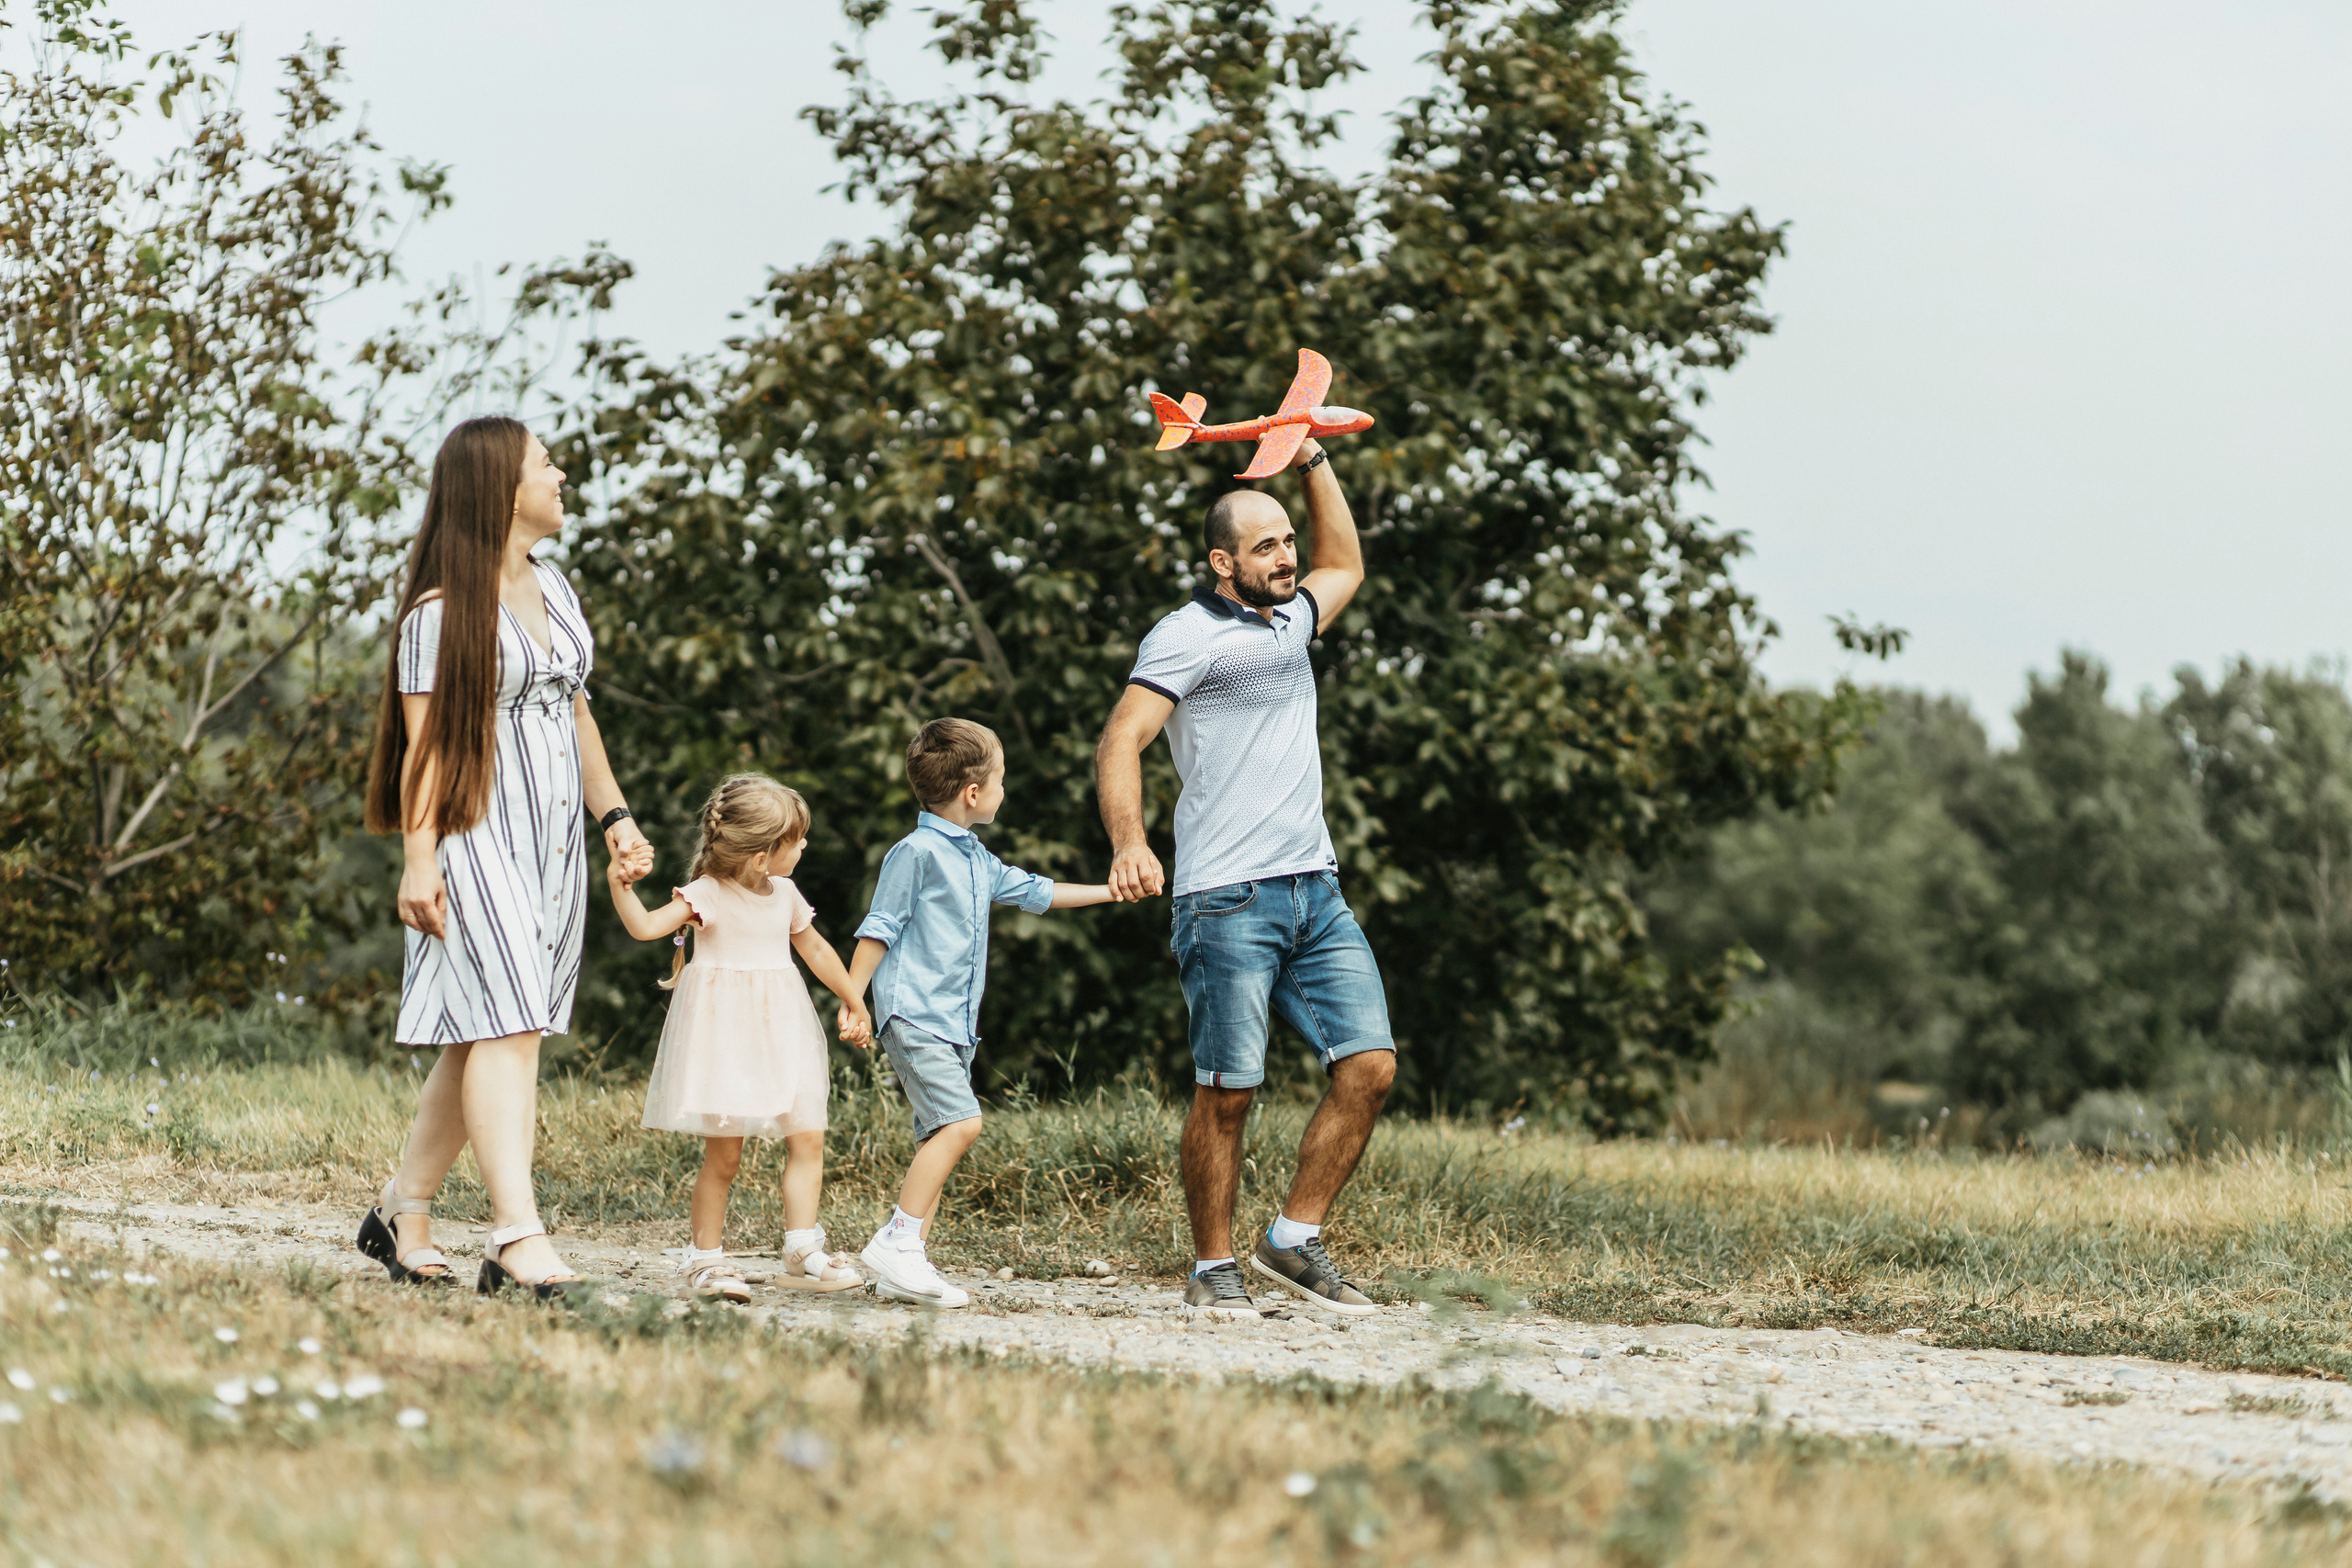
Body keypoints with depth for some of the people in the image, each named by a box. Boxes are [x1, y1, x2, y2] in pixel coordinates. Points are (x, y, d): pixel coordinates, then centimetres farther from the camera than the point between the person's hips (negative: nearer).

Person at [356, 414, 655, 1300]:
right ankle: (517, 1241, -21)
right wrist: (418, 858, -17)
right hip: (477, 837, -8)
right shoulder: (441, 610, -9)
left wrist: (613, 816, 16)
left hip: (551, 843, 8)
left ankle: (403, 1215, 18)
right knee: (504, 1028, -15)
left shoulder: (552, 588, 16)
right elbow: (424, 743, -11)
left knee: (482, 1039, 8)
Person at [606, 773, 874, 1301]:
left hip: (778, 1034, 6)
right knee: (724, 1153, -5)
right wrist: (619, 887, -38)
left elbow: (814, 949, 26)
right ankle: (704, 1258, 6)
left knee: (807, 1139, -3)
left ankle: (802, 1251, 1)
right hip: (724, 1036, -6)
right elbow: (647, 926, -22)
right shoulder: (708, 895, -11)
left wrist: (853, 1002, 33)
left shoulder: (784, 895, 10)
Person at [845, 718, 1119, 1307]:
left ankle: (903, 1271, 4)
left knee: (940, 1137, 4)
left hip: (954, 1026, 9)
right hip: (914, 1016, -9)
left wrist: (1110, 892, 37)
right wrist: (851, 1000, -13)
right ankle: (896, 1242, -22)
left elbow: (1033, 892, 33)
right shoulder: (917, 852, -8)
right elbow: (879, 929, -8)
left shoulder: (977, 861, 19)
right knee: (960, 1123, -22)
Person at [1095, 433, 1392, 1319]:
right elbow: (1120, 744, -13)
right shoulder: (1189, 635, -3)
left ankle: (1293, 1242, 5)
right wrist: (1128, 844, -29)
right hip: (1229, 901, -7)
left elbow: (1346, 567, 43)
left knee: (1371, 1064, -4)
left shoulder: (1289, 621, 20)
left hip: (1316, 892, 7)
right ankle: (1213, 1270, 5)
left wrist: (1312, 459, 33)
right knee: (1228, 1090, -6)